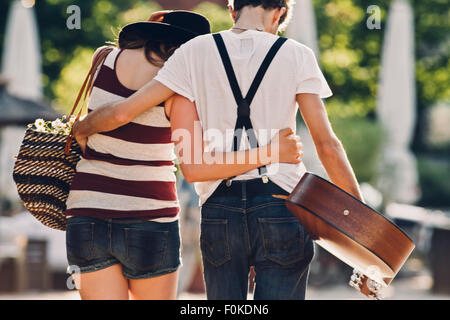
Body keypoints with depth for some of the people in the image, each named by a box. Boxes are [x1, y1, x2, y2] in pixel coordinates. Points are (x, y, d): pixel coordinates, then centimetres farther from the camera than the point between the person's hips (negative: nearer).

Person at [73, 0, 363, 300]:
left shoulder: (194, 53, 3)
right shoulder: (296, 56, -1)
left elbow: (122, 112, 0)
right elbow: (328, 146, -4)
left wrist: (81, 129, 20)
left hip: (220, 210, 2)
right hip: (281, 207, -2)